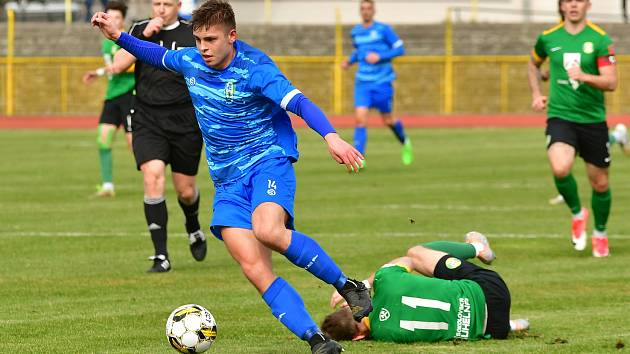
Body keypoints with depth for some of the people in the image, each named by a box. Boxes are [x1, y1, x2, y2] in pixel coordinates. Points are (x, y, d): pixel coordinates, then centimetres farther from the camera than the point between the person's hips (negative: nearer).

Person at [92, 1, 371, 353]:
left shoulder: (255, 68, -15)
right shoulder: (190, 61, 4)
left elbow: (299, 103, -28)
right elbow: (160, 55, 27)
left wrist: (331, 136, -44)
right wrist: (118, 36, 19)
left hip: (269, 161, -5)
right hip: (228, 179, 5)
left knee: (267, 231, -36)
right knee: (254, 268, -14)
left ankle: (348, 286, -17)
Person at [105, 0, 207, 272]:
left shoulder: (193, 35, 1)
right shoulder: (139, 30, 3)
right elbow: (117, 66, -9)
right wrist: (144, 36, -15)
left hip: (186, 123, 0)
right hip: (147, 121, 0)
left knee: (185, 190, 8)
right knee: (153, 177, -19)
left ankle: (194, 230, 45)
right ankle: (160, 256, -14)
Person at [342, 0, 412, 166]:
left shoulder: (383, 29, -7)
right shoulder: (356, 32, 8)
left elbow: (400, 49, -7)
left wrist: (379, 56, -19)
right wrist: (349, 61, 6)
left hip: (382, 82, -3)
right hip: (362, 83, 3)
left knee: (387, 119, 7)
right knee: (360, 118, -13)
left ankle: (405, 142, 39)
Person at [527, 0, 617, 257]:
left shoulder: (600, 40, -4)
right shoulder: (548, 38, 4)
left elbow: (611, 82, -11)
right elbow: (533, 64, 26)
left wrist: (585, 77, -29)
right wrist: (536, 94, 14)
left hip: (593, 119, 0)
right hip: (559, 117, 0)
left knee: (600, 183, 7)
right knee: (560, 169, -26)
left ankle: (600, 234, 33)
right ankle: (577, 214, 2)